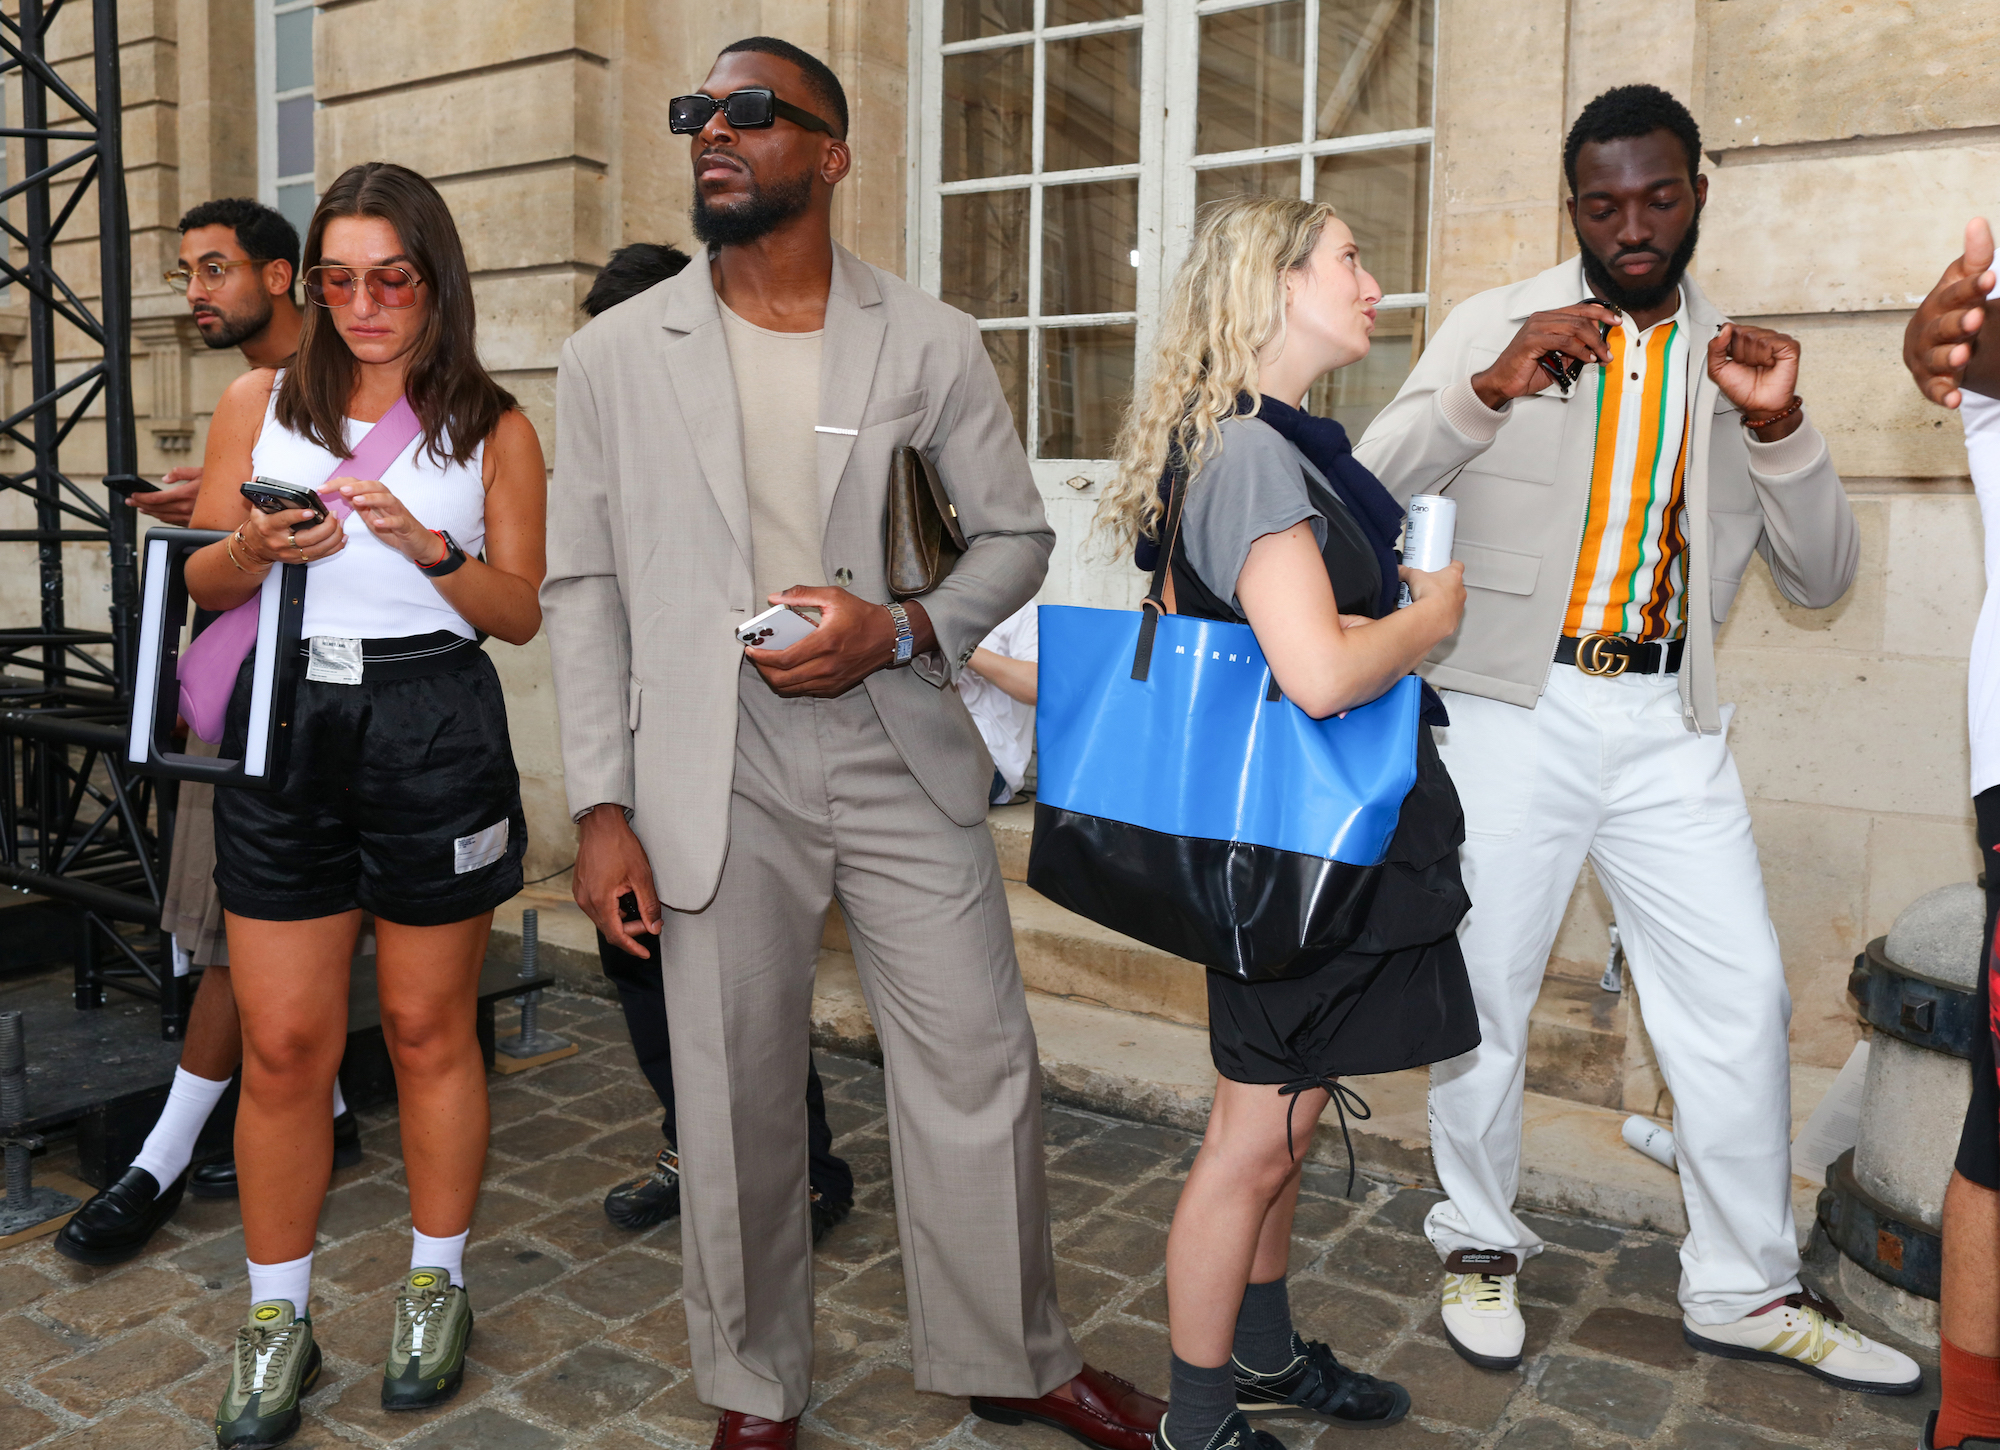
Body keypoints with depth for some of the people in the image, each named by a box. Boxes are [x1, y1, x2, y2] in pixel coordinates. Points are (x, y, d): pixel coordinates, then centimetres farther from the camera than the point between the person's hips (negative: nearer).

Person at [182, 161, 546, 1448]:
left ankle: (437, 1283, 27)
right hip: (287, 725, 2)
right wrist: (256, 548, -11)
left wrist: (426, 544, -15)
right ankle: (278, 1317, 21)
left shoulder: (494, 428, 5)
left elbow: (521, 614, 2)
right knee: (285, 1044, 4)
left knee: (429, 1028, 8)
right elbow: (201, 583, 11)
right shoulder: (260, 403, 9)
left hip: (437, 728, -1)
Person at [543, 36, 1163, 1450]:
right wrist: (602, 809, -1)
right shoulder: (616, 355, 4)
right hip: (718, 774, 0)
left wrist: (904, 631, -12)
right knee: (737, 1103, 8)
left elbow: (1017, 533, 8)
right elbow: (584, 589, 5)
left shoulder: (930, 341, 3)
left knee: (981, 1070, 6)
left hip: (901, 753, 1)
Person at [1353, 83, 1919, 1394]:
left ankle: (1746, 1292, 21)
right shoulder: (1499, 326, 2)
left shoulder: (1731, 358, 11)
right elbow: (1373, 484, -9)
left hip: (1671, 722, 3)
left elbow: (1821, 578, 6)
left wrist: (1777, 428, -10)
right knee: (1483, 995, 4)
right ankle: (1482, 1247, 25)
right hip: (1514, 709, -3)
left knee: (1741, 999, 3)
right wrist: (1490, 390, -24)